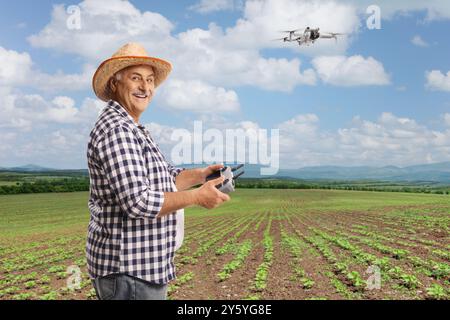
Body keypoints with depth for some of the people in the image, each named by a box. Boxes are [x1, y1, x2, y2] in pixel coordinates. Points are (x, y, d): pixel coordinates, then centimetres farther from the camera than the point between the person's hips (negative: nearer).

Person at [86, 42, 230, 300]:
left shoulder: (132, 130, 15)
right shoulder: (115, 129, -19)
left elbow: (163, 181, 18)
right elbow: (138, 203, -27)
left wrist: (200, 175, 2)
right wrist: (198, 196, -18)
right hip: (128, 270, -10)